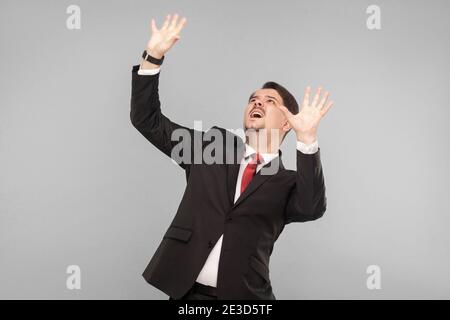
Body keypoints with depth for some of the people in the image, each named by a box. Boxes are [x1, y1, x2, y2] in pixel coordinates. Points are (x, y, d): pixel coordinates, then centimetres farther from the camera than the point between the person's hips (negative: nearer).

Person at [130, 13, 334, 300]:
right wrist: (153, 57, -5)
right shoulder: (212, 145, 7)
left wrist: (307, 138, -30)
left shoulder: (288, 182, 1)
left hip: (244, 295, -1)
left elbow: (312, 209, -20)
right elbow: (148, 120, 6)